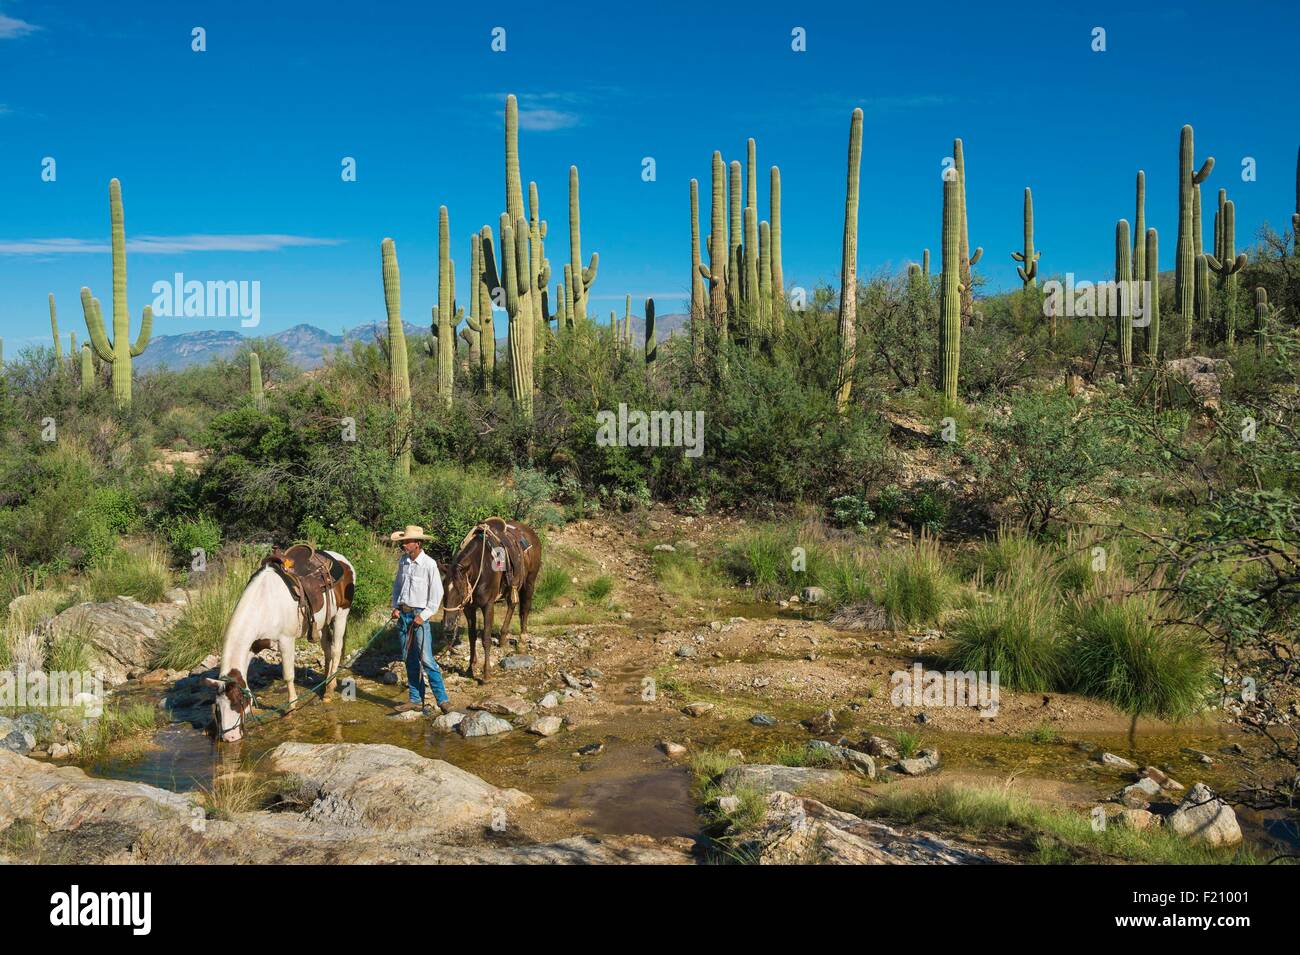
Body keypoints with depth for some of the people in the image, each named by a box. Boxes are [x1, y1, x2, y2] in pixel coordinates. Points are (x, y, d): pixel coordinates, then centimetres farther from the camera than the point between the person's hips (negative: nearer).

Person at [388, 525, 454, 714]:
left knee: (426, 659, -10)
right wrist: (395, 607, 5)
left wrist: (423, 616, -14)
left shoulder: (429, 564, -13)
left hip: (419, 615, -6)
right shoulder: (403, 560, 5)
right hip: (403, 614, 6)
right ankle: (415, 699, 18)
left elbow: (437, 594, -10)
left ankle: (442, 699, -5)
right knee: (410, 659, 10)